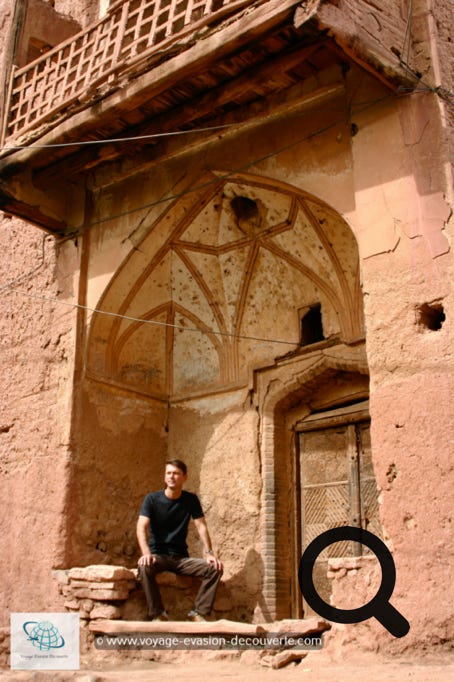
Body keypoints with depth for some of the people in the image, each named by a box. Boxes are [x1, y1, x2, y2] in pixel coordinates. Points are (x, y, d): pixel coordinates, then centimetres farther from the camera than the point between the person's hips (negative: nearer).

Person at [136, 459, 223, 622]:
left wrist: (209, 552, -16)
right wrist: (146, 553, -32)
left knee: (215, 568, -20)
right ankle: (157, 614, -24)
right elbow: (142, 527, -14)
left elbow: (201, 526, 0)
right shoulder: (152, 499, -3)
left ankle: (199, 613, -13)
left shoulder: (191, 500, 5)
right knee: (144, 566, -37)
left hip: (181, 558, 3)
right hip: (158, 555, -3)